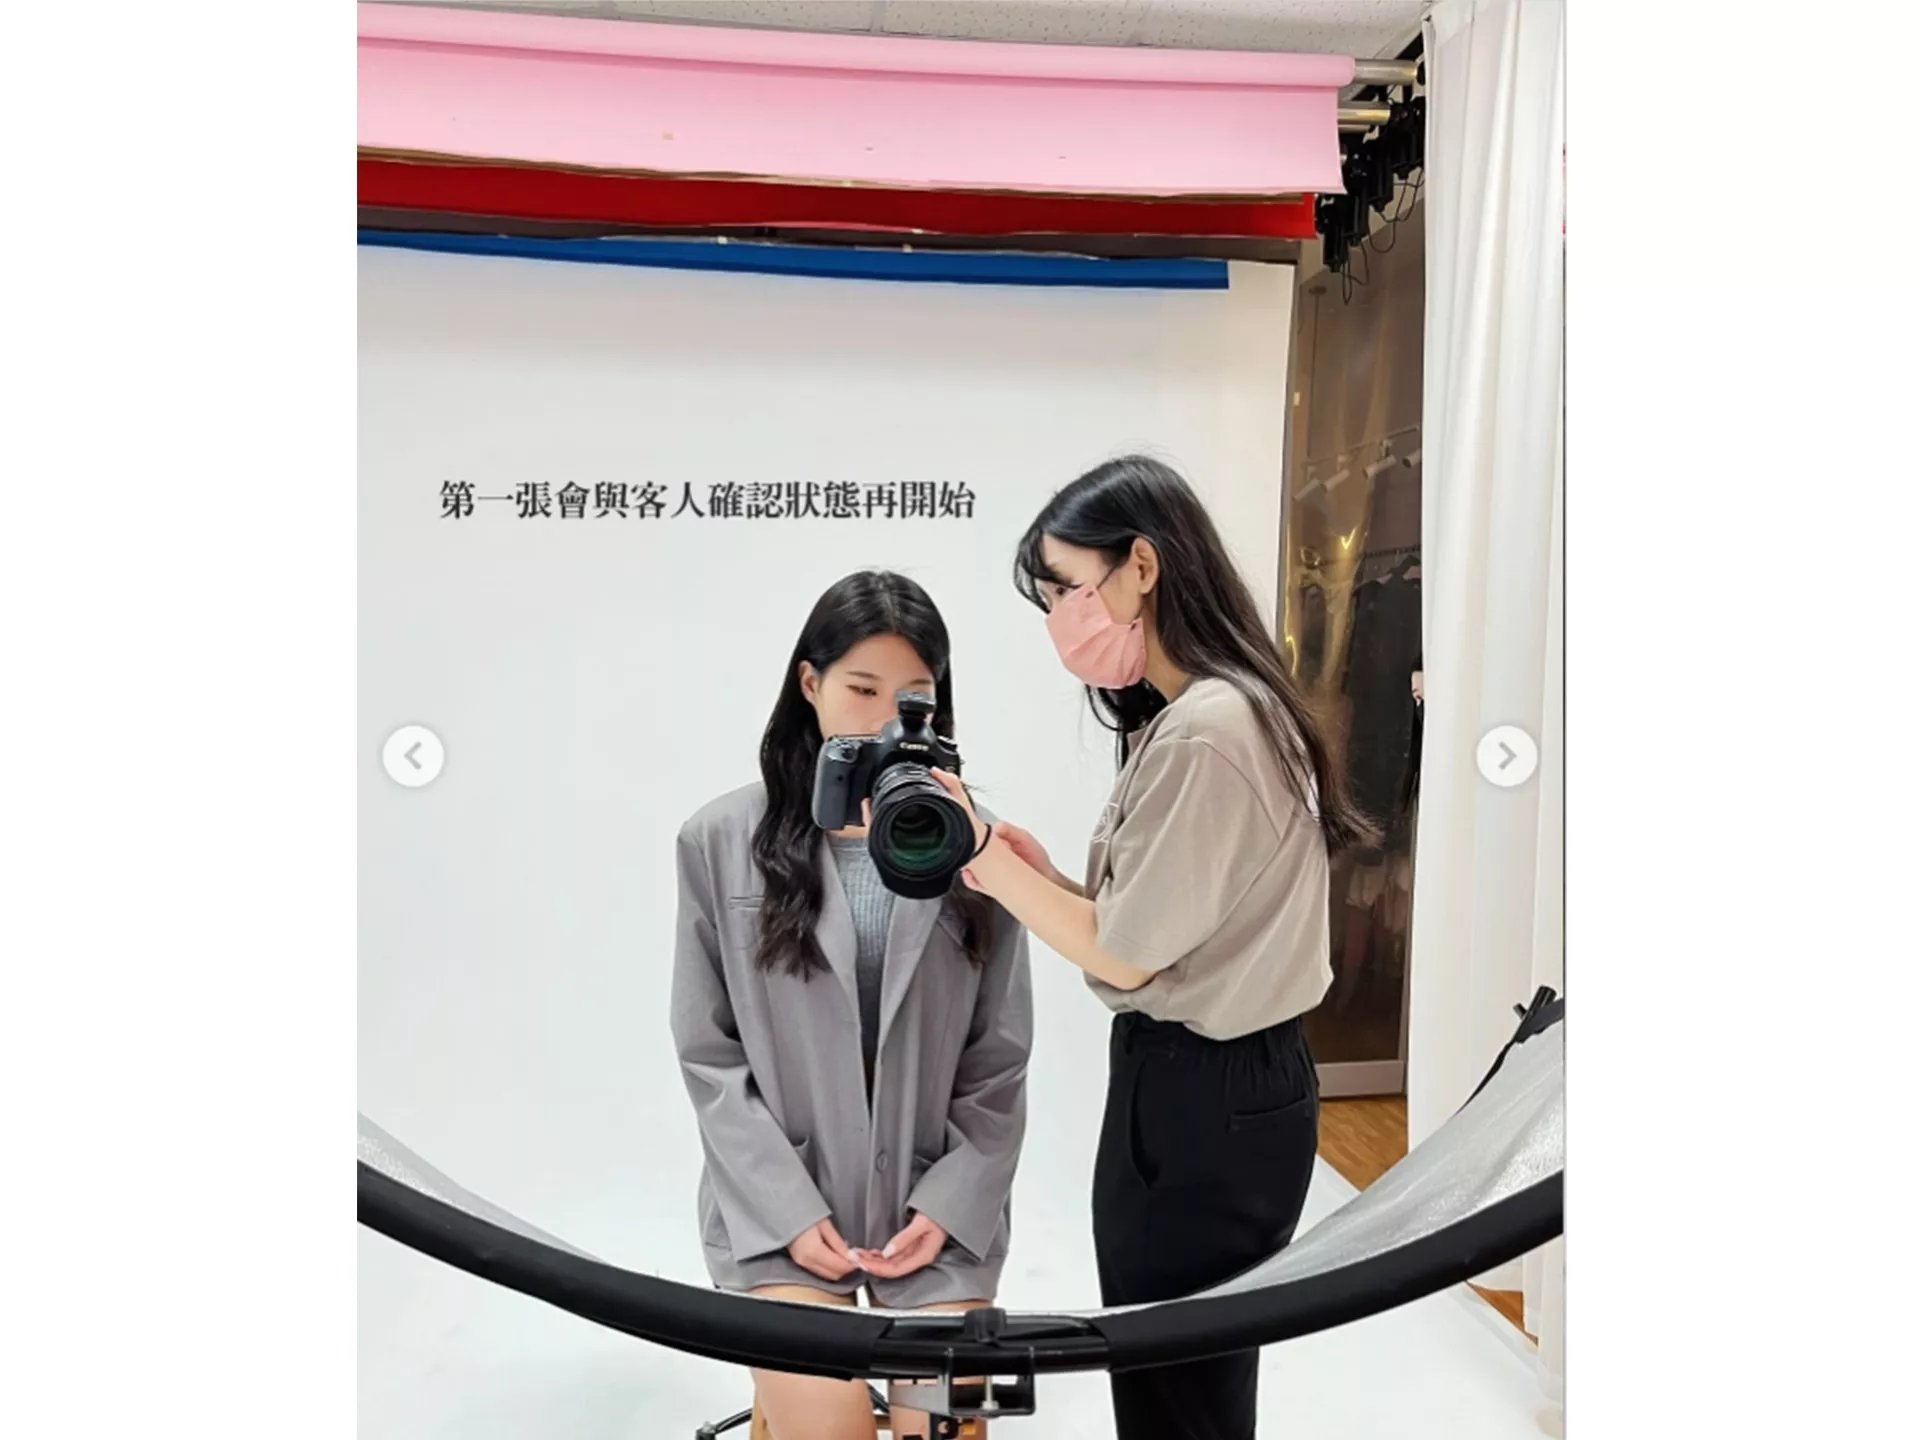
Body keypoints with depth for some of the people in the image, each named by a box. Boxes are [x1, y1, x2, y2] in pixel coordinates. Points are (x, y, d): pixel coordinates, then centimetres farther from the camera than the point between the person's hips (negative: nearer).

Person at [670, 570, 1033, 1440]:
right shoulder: (722, 841, -4)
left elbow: (1001, 1057, 1)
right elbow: (709, 1053, -2)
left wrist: (949, 1204, -6)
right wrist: (788, 1209, -8)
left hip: (940, 1200, 1)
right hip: (775, 1202, 0)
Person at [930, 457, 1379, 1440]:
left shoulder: (1206, 731, -23)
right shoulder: (1207, 712, 9)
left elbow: (1124, 954, -17)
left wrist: (977, 843, -13)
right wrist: (1037, 876, -1)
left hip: (1203, 1098, -9)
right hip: (1210, 1081, 9)